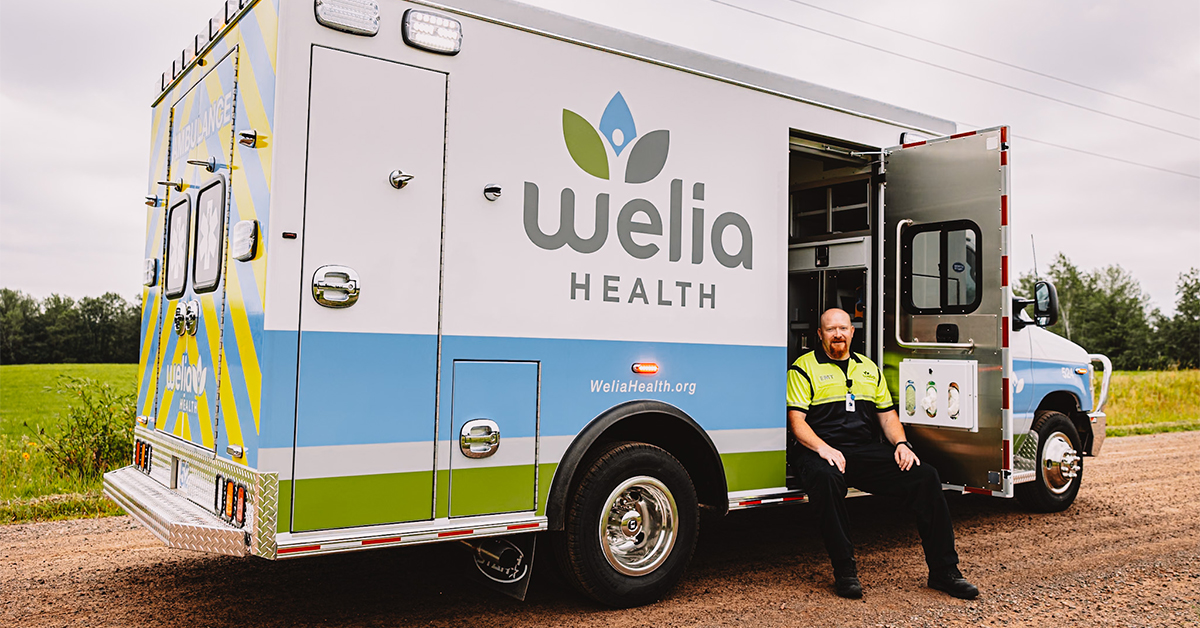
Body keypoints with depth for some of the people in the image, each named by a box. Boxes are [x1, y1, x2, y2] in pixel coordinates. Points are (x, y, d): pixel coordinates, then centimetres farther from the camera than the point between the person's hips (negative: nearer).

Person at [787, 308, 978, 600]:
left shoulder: (869, 368, 21)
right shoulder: (804, 368, 3)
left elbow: (887, 414, 21)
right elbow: (796, 420, -6)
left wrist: (900, 443, 0)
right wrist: (823, 448, -22)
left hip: (867, 451, 5)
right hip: (823, 452, -5)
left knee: (926, 476, -15)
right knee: (826, 478, -40)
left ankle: (944, 571, -5)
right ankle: (844, 571, -26)